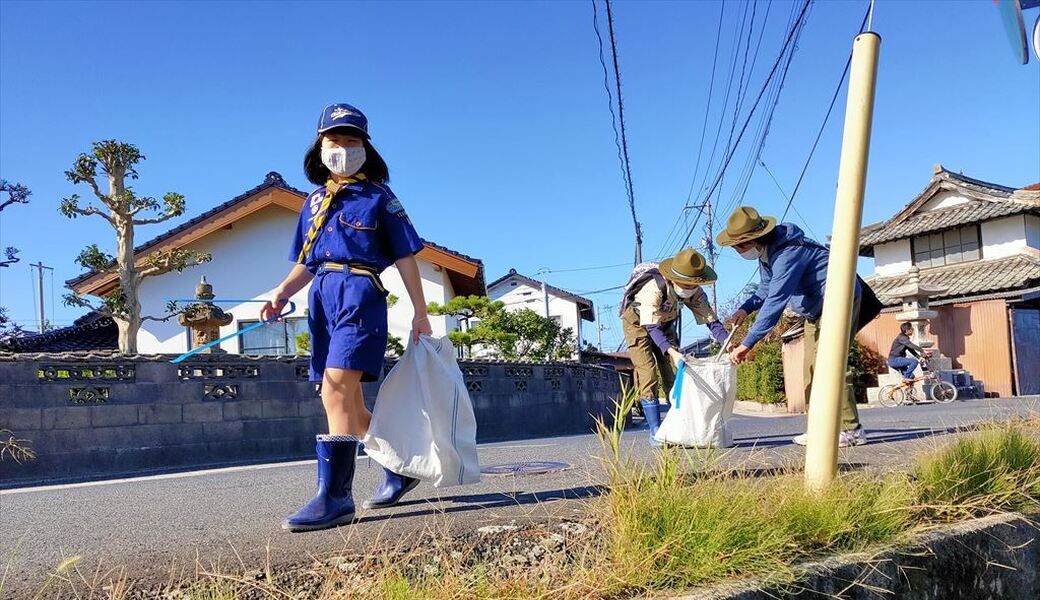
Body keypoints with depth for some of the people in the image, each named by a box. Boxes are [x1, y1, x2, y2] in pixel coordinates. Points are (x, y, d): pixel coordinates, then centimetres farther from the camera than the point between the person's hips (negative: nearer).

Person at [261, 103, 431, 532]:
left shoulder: (379, 197, 6)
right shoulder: (313, 202, 21)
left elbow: (405, 257, 3)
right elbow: (304, 264, 22)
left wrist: (420, 312, -1)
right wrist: (281, 293, 3)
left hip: (359, 292, -7)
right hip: (322, 297, 7)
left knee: (336, 388, -19)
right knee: (347, 400, 9)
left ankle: (334, 496, -18)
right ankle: (398, 471, 25)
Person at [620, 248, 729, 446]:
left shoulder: (695, 291, -20)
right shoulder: (654, 287, -38)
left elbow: (711, 319, -22)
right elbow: (651, 327, -42)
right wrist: (672, 352, -57)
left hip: (664, 324, 6)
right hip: (638, 322, -5)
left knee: (674, 374, -3)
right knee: (648, 374, -16)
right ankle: (655, 431, -15)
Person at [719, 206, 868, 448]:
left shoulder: (788, 253, -31)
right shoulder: (767, 253, 1)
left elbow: (776, 301, -37)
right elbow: (767, 288, 17)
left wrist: (747, 343, -37)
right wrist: (746, 308, -4)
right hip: (817, 309, 10)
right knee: (811, 370, 7)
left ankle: (851, 430, -12)